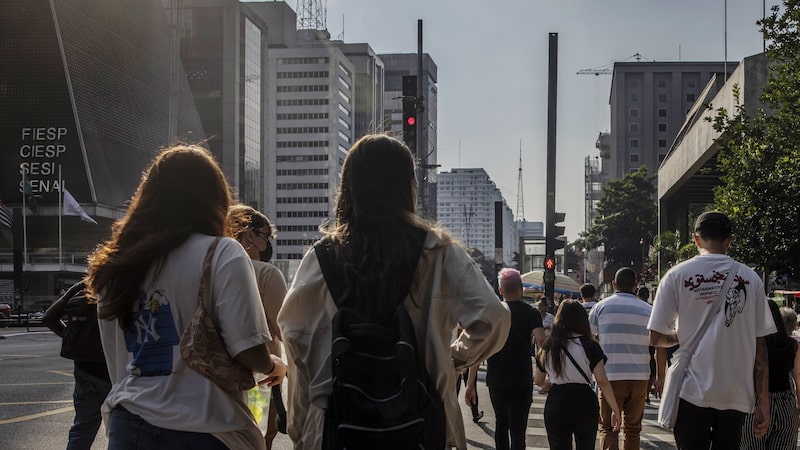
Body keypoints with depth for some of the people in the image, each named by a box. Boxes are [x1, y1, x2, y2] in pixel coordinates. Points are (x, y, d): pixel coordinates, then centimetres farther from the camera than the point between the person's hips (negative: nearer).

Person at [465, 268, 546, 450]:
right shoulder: (531, 313, -4)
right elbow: (541, 339, -23)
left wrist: (470, 384, -2)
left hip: (496, 380, 3)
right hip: (522, 381, -2)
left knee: (501, 423, 23)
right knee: (517, 430, -2)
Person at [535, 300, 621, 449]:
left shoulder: (548, 347, 3)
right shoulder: (590, 346, -5)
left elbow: (538, 381, 13)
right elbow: (602, 381, -11)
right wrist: (615, 409, -6)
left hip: (556, 404, 1)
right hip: (585, 403, -1)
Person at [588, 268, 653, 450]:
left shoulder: (601, 307, 1)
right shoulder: (648, 310, 5)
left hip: (610, 377, -1)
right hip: (639, 377, 2)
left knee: (608, 428, 2)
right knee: (633, 429, 11)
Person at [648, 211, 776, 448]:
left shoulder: (677, 275, -2)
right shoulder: (750, 278, 3)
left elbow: (656, 338, -2)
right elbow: (760, 344, 2)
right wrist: (763, 401, 6)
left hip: (692, 392, -2)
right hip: (737, 393, 2)